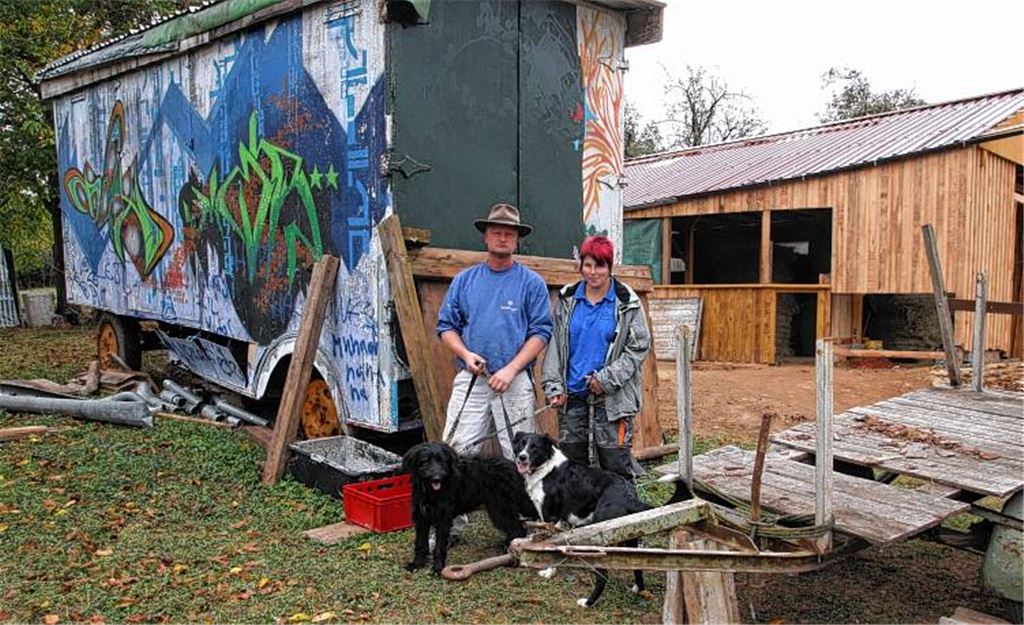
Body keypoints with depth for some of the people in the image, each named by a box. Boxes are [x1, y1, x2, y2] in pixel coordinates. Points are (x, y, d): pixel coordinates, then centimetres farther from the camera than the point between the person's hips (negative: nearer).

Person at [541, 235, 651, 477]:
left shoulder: (627, 302, -2)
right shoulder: (567, 299, 7)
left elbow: (639, 347, -3)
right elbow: (554, 345, 7)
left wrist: (607, 379, -11)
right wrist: (553, 386, -2)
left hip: (612, 397, -3)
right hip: (572, 395, 3)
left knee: (615, 464, -2)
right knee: (571, 460, 9)